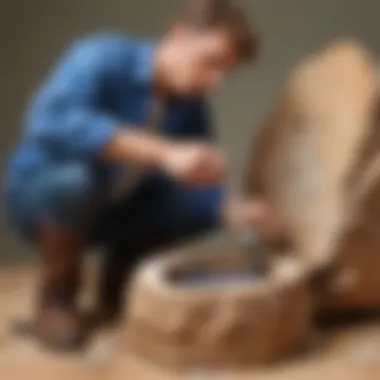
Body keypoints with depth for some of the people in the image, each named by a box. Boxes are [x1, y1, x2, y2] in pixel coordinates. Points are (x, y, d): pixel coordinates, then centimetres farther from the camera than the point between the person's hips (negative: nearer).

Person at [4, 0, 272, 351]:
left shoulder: (191, 105, -7)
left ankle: (112, 290, 8)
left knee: (196, 204, -13)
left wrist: (230, 210, -31)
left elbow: (197, 184, -7)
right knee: (76, 178, -38)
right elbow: (52, 123, -45)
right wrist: (164, 152, -51)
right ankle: (56, 300, -10)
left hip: (112, 207, 6)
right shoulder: (101, 58, -26)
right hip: (39, 194, -6)